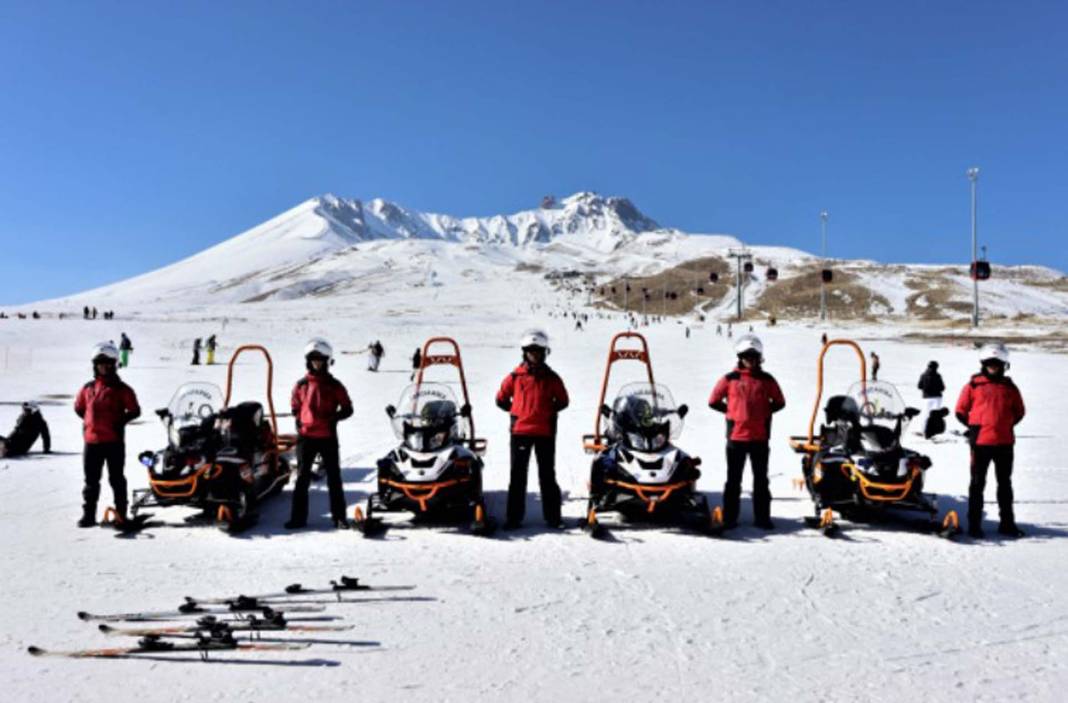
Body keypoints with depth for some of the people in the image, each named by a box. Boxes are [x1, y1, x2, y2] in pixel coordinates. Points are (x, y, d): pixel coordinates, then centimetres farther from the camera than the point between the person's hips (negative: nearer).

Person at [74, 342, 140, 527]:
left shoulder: (121, 389, -3)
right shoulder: (88, 388, 9)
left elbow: (135, 411, -4)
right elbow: (78, 407, 24)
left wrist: (120, 422, -12)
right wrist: (89, 422, 12)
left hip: (114, 441, -4)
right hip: (92, 441, 4)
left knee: (116, 478, 3)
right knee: (91, 480, 9)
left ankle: (121, 514, 10)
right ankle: (88, 515, 16)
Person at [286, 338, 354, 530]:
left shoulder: (334, 385, 1)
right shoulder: (301, 385, 6)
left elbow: (347, 409, 3)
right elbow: (295, 407, 17)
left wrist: (333, 418, -12)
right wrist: (300, 422, 2)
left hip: (328, 437, -1)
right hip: (306, 436, 2)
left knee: (334, 478, 3)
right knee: (302, 477, 5)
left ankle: (339, 516, 8)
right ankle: (298, 517, 11)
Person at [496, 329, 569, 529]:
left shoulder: (552, 378, 4)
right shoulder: (515, 376, 2)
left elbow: (563, 401, 13)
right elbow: (501, 399, 11)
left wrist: (548, 412, 3)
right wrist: (517, 411, 6)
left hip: (545, 432, 0)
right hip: (520, 431, 0)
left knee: (547, 475, 6)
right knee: (518, 475, 4)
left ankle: (553, 516, 12)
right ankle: (514, 517, 10)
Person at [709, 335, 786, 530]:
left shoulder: (767, 380, 4)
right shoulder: (730, 379, 0)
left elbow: (779, 402, 12)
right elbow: (713, 401, 6)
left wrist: (764, 412, 1)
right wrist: (732, 412, 1)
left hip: (760, 437, 2)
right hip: (736, 436, -1)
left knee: (761, 479, 8)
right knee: (733, 479, 6)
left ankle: (762, 517, 17)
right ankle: (729, 518, 12)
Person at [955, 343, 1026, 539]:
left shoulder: (1010, 387, 8)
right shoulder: (973, 385, -1)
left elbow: (1019, 412, 16)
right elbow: (961, 411, 4)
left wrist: (1005, 426, 6)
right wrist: (975, 427, 1)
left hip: (1005, 442, 3)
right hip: (980, 442, -3)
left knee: (1005, 484, 12)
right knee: (977, 484, 3)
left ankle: (1007, 524, 21)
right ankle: (974, 524, 8)